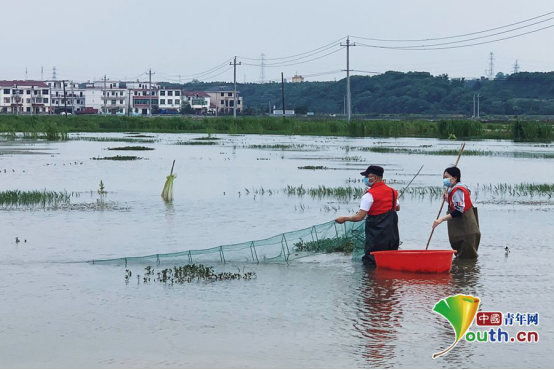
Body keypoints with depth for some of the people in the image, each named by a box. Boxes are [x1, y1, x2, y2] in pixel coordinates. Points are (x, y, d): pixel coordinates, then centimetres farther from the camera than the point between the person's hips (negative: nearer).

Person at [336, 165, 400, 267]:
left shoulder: (369, 195, -15)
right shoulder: (392, 192, 7)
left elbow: (359, 217, -16)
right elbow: (397, 208, 24)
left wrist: (344, 219, -2)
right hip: (392, 234, 7)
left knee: (370, 263, 0)